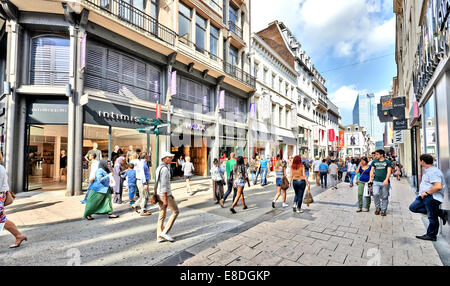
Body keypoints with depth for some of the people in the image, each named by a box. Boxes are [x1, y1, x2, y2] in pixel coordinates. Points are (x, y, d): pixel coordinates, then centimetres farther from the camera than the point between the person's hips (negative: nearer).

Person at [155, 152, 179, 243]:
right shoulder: (164, 169, -18)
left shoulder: (159, 168, 12)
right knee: (175, 212, 3)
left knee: (162, 215, 13)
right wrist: (165, 199, -21)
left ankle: (159, 237, 19)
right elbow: (164, 185, -22)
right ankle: (165, 232, 4)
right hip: (166, 194, -9)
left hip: (159, 194, 9)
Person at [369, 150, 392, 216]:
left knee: (385, 197, 3)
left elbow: (389, 171, -4)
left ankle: (383, 210, 17)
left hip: (384, 182, -1)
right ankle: (378, 207, 5)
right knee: (375, 194, -14)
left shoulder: (388, 162, 5)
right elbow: (372, 170, 17)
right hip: (376, 181, 2)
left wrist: (386, 179, -17)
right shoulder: (374, 162, 14)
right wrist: (371, 178, 3)